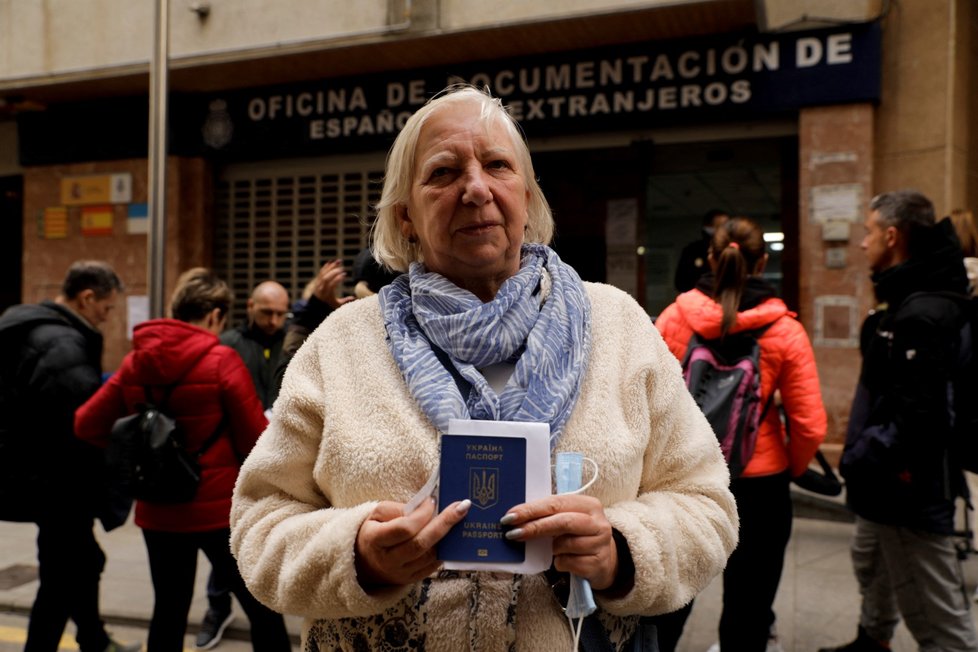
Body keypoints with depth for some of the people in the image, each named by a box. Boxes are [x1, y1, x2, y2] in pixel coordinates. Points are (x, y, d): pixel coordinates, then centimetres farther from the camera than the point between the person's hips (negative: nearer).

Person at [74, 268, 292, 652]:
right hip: (218, 507, -5)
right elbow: (257, 441, -12)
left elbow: (87, 425, 6)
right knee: (264, 612, 6)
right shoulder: (221, 361, -14)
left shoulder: (135, 363, 1)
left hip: (158, 511, 6)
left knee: (168, 613, 19)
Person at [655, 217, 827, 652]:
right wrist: (791, 469, 10)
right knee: (747, 602, 17)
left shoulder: (674, 317, -8)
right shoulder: (784, 331, -9)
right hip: (758, 481, -1)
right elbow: (810, 426, -9)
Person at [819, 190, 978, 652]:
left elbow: (915, 417, -29)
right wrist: (861, 452, 12)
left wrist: (861, 460, -20)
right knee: (871, 563, 30)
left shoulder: (924, 314, -23)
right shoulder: (905, 301, 11)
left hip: (910, 489, -11)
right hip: (886, 481, 11)